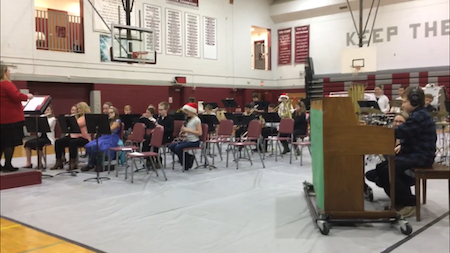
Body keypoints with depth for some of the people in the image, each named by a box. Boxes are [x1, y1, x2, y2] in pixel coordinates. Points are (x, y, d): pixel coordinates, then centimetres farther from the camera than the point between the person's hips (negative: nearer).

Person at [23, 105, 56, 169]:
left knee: (37, 144, -33)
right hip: (41, 136, 6)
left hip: (48, 138, -6)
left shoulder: (53, 119, 1)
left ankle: (40, 163, -22)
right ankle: (29, 163, -14)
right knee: (27, 143, -16)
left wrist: (46, 117, -10)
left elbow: (47, 126, -18)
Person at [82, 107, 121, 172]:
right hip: (104, 138, 8)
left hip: (112, 140, -8)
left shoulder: (117, 121, -2)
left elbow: (110, 129, -17)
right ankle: (94, 162, -8)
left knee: (94, 147, -29)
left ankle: (91, 164, -14)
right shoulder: (108, 121, 23)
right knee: (88, 146, -17)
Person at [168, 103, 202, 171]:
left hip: (194, 142, -9)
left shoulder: (196, 120, -12)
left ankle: (186, 165, -6)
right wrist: (183, 130, -2)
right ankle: (188, 157, 5)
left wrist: (187, 130, -21)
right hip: (187, 140, 9)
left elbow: (199, 133, -20)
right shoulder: (189, 120, 14)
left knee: (178, 147, -26)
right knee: (171, 146, -2)